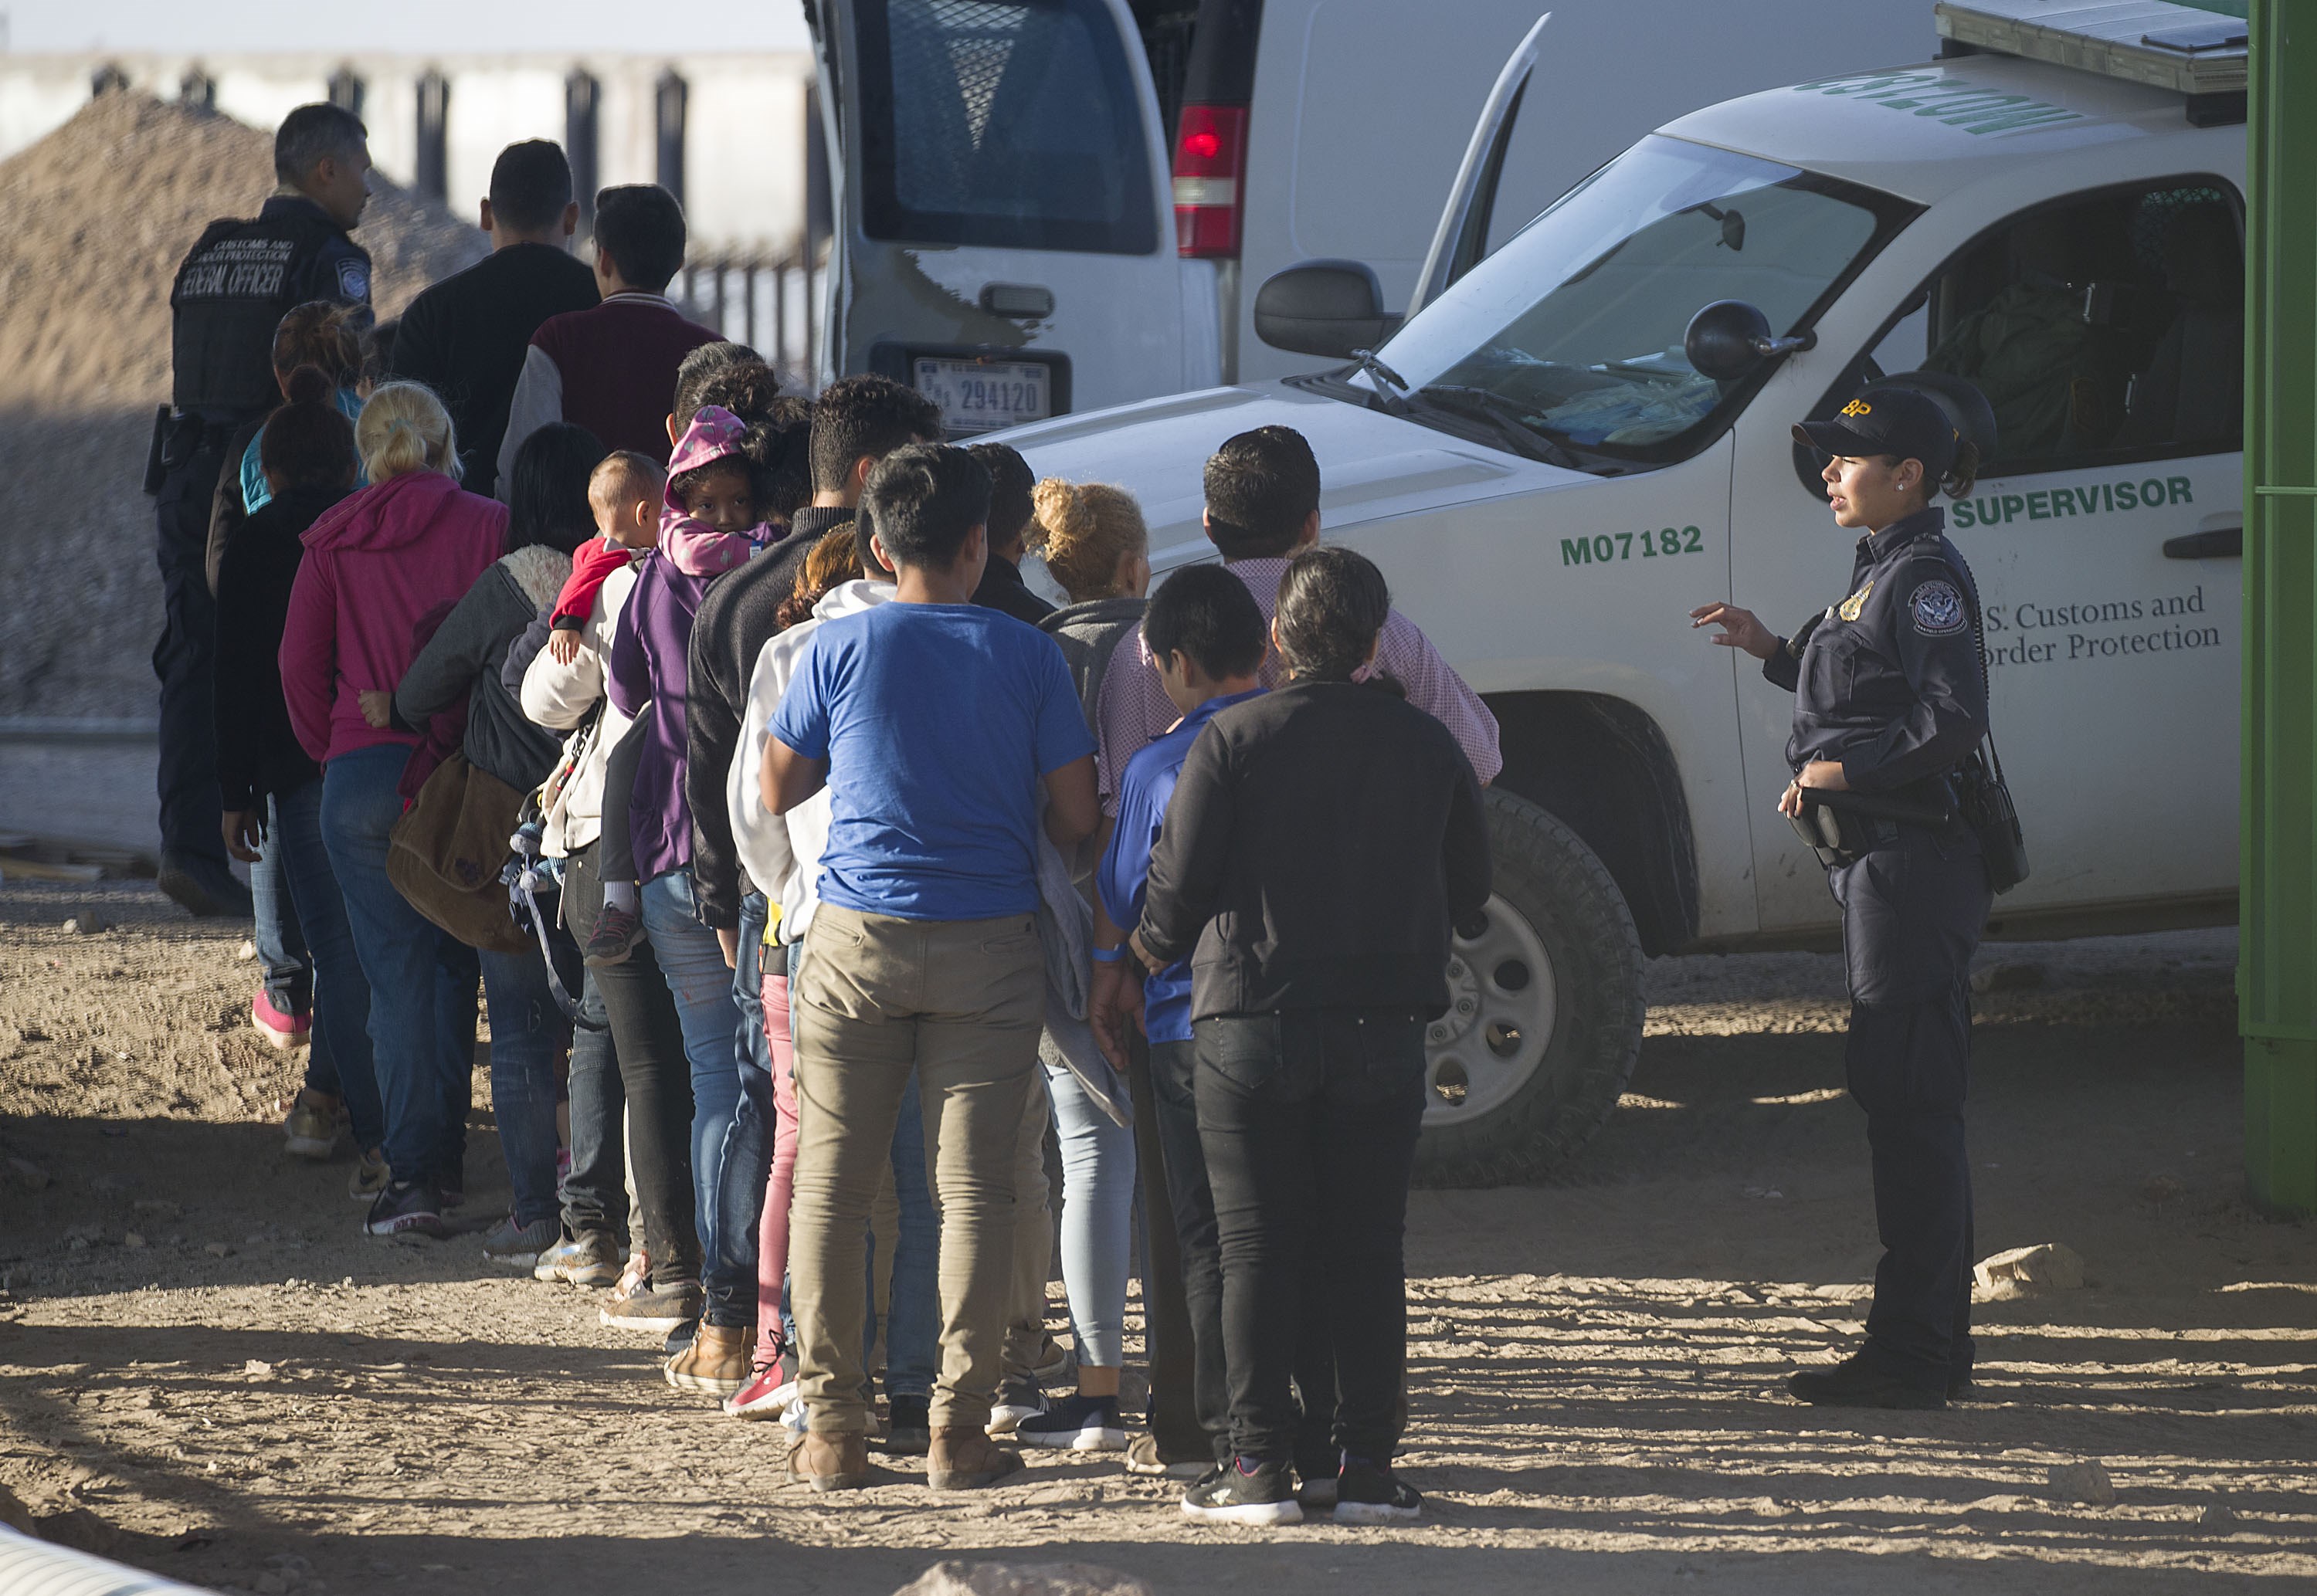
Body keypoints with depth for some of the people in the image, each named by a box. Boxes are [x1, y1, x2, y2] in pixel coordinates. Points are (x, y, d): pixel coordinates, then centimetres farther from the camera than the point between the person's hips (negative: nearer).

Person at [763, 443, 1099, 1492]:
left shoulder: (839, 648, -1)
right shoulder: (1026, 658, -1)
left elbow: (776, 790, 8)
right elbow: (1075, 816, 1)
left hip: (857, 942, 0)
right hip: (989, 950, 0)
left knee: (831, 1187, 6)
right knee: (974, 1188, 2)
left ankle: (834, 1429, 5)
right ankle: (959, 1431, -1)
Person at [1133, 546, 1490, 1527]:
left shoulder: (1233, 740, -6)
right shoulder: (1427, 748, 4)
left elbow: (1178, 884, -6)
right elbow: (1467, 892, 13)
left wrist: (1150, 957, 14)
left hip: (1250, 1024, -2)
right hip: (1384, 1031, 2)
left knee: (1256, 1250, 3)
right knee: (1367, 1251, 7)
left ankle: (1259, 1466, -1)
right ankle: (1367, 1465, 4)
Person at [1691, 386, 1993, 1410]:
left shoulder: (1926, 576, -13)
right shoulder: (1885, 570, 17)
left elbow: (1953, 722, -21)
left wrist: (1843, 773, -17)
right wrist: (1773, 651, 17)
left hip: (1914, 861, -11)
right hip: (1883, 863, 11)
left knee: (1908, 1103, -9)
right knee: (1904, 1102, 13)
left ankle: (1910, 1355, -8)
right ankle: (1934, 1345, 18)